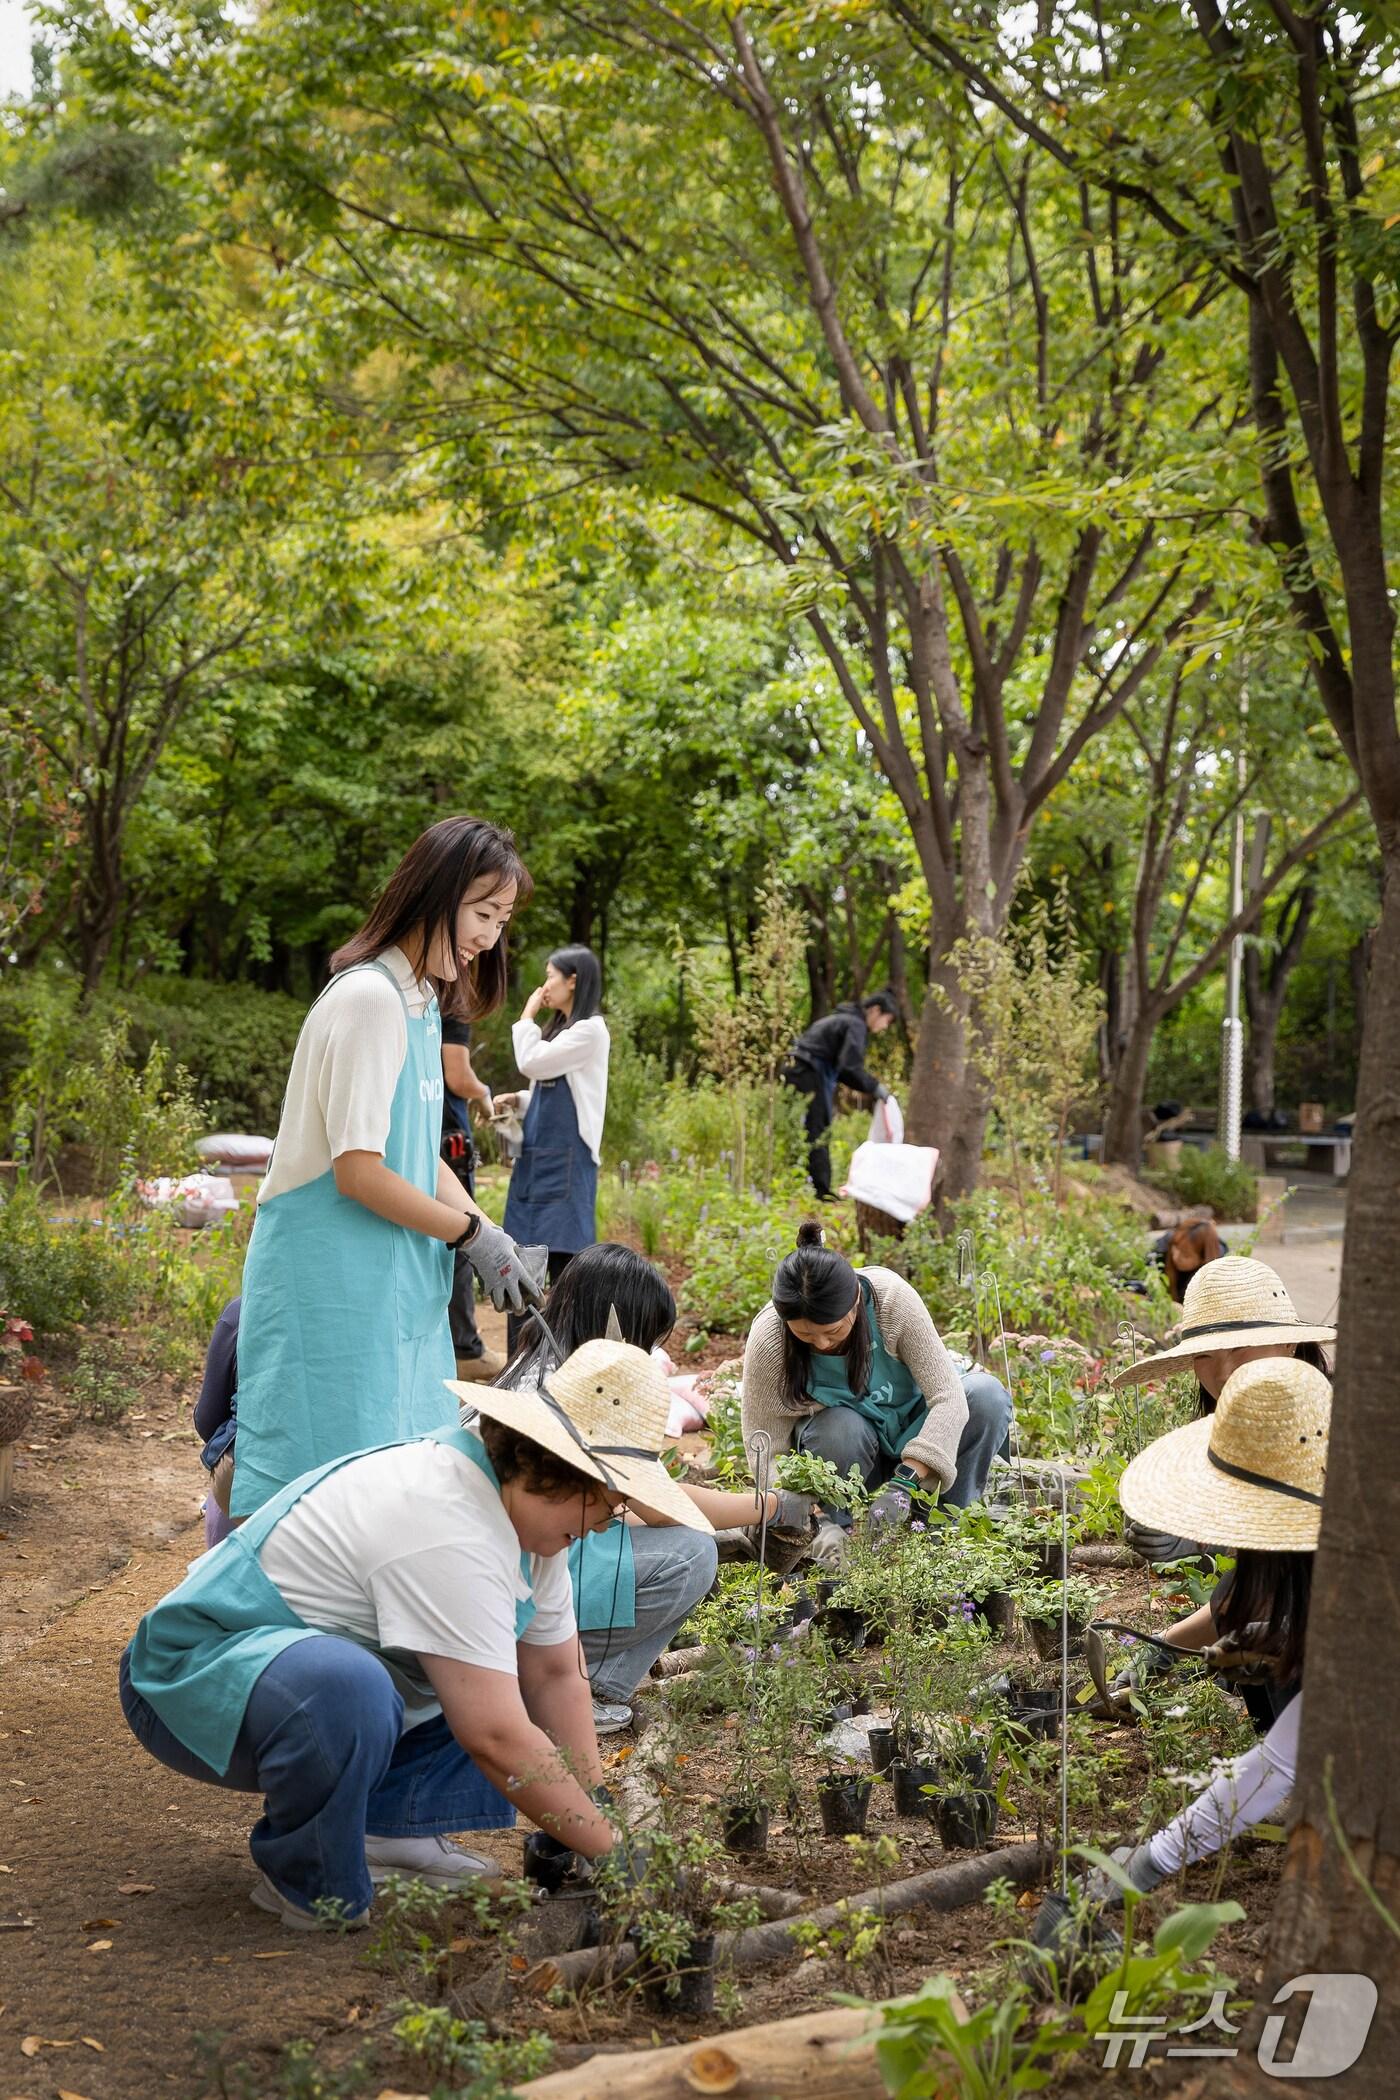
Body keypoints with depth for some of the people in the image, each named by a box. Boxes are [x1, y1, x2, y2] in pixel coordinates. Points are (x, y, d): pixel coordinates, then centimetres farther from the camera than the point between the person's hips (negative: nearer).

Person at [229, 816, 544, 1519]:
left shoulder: (420, 1001, 12)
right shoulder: (370, 997, -17)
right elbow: (358, 1170, -21)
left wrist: (493, 1240, 3)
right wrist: (475, 1233, -11)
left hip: (394, 1279, 10)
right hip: (332, 1277, -10)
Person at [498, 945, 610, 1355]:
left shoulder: (590, 1031, -9)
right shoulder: (558, 1029, 18)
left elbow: (532, 1063, -14)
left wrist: (526, 1017, -1)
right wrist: (516, 1100, 5)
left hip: (566, 1160, -9)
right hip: (534, 1156, 9)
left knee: (561, 1257, -8)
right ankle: (519, 1361, 16)